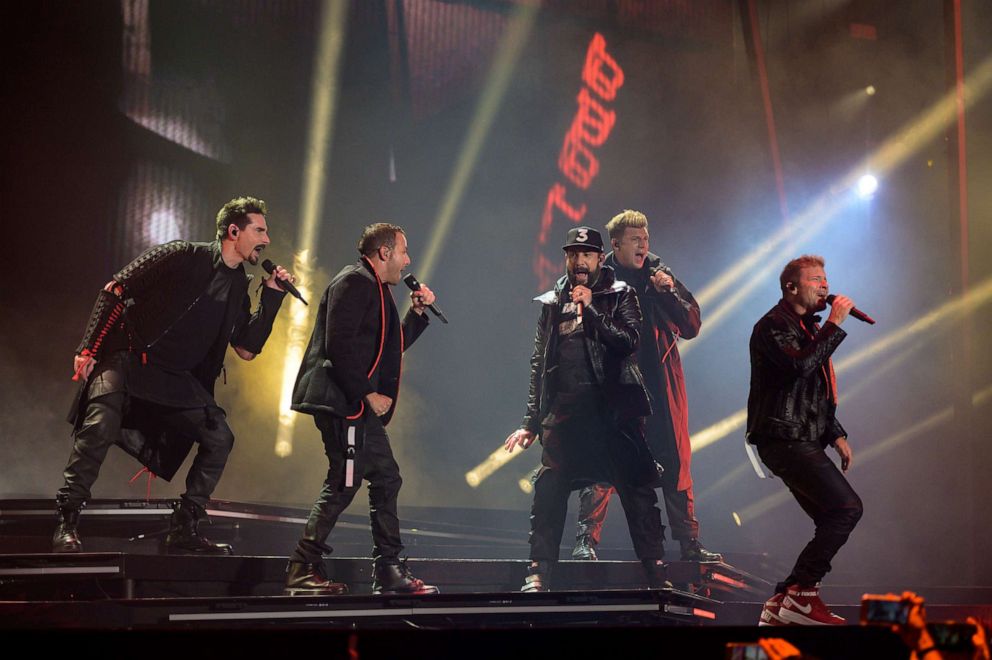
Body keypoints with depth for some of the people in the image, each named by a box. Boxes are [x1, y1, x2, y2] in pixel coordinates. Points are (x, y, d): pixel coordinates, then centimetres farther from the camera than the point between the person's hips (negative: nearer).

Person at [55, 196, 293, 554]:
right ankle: (67, 525, -15)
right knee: (101, 426, -27)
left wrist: (272, 297, 2)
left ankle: (183, 530, 4)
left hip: (176, 380, 7)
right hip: (126, 360, -6)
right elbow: (116, 289, -8)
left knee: (219, 437, -4)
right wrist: (88, 348, -14)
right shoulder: (184, 257, -8)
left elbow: (247, 349, 9)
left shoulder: (238, 286, 11)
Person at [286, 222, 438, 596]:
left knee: (386, 479, 11)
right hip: (343, 401, -11)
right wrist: (369, 393, -20)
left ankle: (389, 572, 16)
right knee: (344, 482, -11)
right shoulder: (354, 282, -10)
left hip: (361, 408, 11)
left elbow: (391, 347, 27)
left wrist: (417, 313, 17)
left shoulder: (374, 288, 22)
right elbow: (339, 345, -21)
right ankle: (303, 569, -6)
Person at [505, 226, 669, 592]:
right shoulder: (551, 304, 17)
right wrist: (531, 420, 12)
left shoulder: (620, 296, 8)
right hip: (564, 411, 2)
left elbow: (629, 341, -7)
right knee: (548, 491, -5)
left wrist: (590, 310, -13)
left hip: (613, 408, -2)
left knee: (637, 487, -3)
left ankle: (657, 574, 3)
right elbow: (539, 365, 17)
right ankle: (539, 573, 1)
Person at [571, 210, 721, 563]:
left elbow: (691, 326, 5)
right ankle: (586, 540, -4)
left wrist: (669, 292, -8)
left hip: (661, 386, 4)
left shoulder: (659, 274, 9)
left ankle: (690, 543, 13)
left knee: (676, 463, 6)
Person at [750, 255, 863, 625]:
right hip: (784, 439, -10)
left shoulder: (808, 327, 24)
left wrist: (836, 434, 20)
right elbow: (799, 365, -26)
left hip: (803, 442, 10)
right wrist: (835, 324, -18)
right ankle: (802, 593, -15)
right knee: (847, 507, -20)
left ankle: (782, 604, 6)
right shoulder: (774, 325, -7)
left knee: (833, 524, 4)